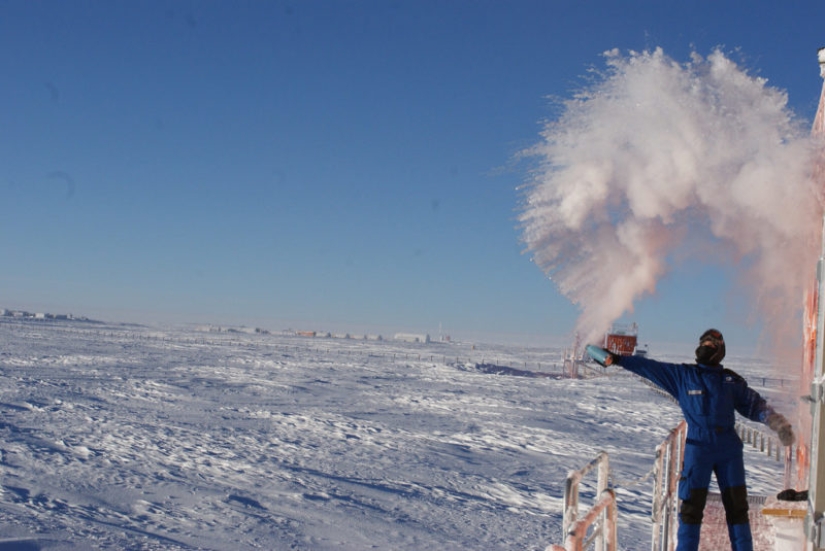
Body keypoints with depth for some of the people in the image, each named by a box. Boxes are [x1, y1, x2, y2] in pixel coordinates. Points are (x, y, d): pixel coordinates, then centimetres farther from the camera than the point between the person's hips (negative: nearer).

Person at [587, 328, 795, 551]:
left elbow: (754, 404, 10)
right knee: (692, 505, -1)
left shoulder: (732, 381, 10)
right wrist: (617, 359, 0)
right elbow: (649, 367, 4)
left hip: (729, 449, 2)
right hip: (698, 447, -2)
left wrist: (778, 424, -2)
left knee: (737, 504, 6)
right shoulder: (682, 375, 5)